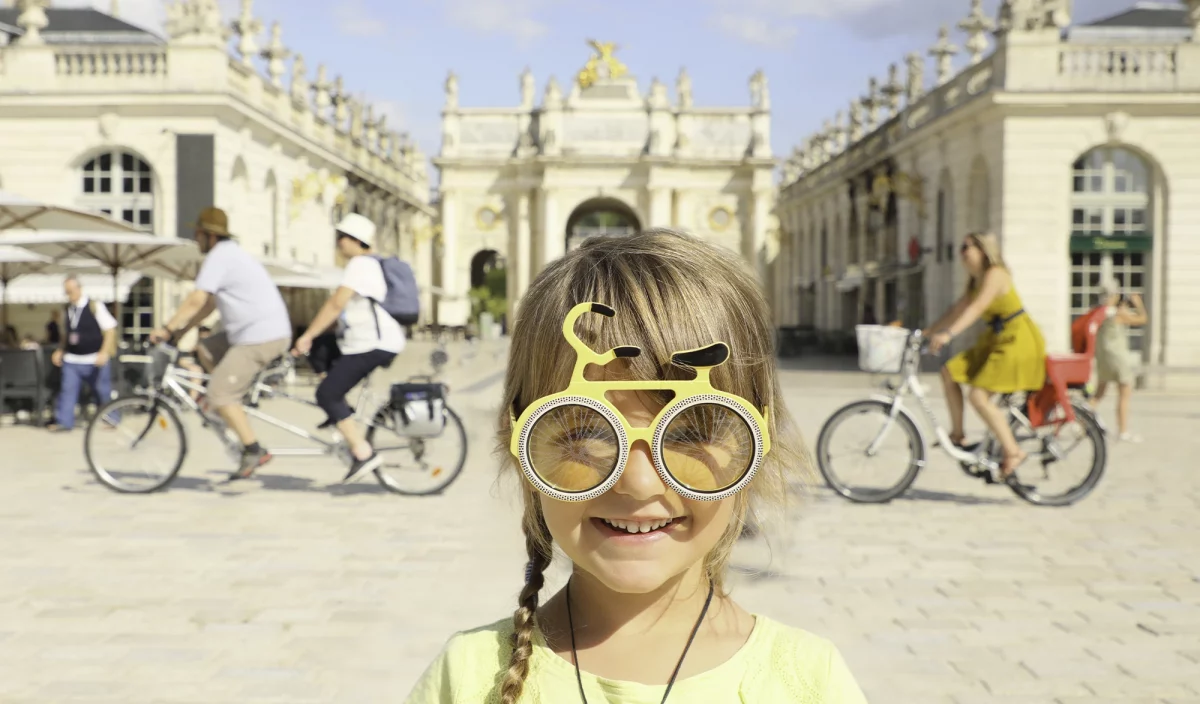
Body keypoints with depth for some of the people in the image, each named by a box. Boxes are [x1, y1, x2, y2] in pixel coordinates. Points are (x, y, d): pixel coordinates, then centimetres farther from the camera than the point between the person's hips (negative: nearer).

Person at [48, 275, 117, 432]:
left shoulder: (95, 306, -9)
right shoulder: (68, 309, 8)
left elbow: (110, 330, -10)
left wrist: (104, 352, -18)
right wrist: (60, 350, 12)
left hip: (94, 360, -5)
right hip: (72, 359, 5)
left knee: (103, 391, 5)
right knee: (67, 390, -2)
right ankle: (64, 422, 3)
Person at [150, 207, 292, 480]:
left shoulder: (219, 256, -10)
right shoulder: (232, 253, 21)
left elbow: (197, 300, -17)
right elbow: (210, 303, 23)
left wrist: (167, 328, -9)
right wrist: (181, 330, 18)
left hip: (260, 337, -10)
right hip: (268, 332, 10)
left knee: (219, 394, -8)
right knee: (205, 350, 19)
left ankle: (253, 450, -5)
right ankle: (231, 406, 17)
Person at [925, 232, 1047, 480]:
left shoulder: (995, 274, -16)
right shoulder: (975, 281, 12)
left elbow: (977, 308, -29)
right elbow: (957, 310, 15)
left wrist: (948, 334, -40)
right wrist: (928, 332, 8)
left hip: (1018, 339, -9)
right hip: (997, 339, 10)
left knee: (979, 397, -16)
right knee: (949, 372, 2)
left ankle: (1013, 452, -6)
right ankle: (957, 434, 10)